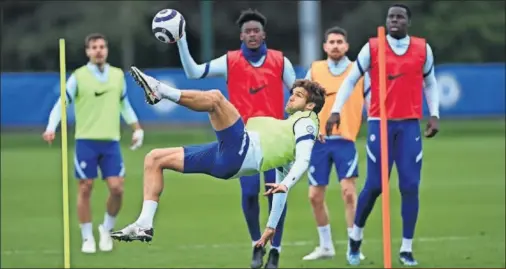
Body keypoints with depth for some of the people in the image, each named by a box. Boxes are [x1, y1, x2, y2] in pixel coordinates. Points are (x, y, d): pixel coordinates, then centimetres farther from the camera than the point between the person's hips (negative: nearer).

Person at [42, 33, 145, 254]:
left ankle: (107, 229, 17)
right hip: (86, 141, -3)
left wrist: (137, 129, 17)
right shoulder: (78, 77, -2)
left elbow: (124, 105, 22)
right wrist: (51, 128, -18)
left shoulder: (118, 75, 9)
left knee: (117, 188, -6)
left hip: (111, 141, 3)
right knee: (85, 189, -1)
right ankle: (87, 238, 10)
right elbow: (61, 104, -4)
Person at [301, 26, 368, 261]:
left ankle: (354, 246, -7)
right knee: (315, 196, 6)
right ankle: (325, 246, 23)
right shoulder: (315, 70, 8)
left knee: (348, 192, -14)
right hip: (319, 140, 3)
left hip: (345, 139, -3)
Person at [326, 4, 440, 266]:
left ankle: (406, 249, 2)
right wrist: (336, 110, -6)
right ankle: (355, 235, 20)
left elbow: (430, 83, 17)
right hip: (379, 122, -2)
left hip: (410, 124, 2)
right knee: (375, 185, -4)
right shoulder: (372, 48, -1)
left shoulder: (423, 49, 5)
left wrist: (434, 114, 7)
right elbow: (350, 80, 4)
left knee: (410, 186, -5)